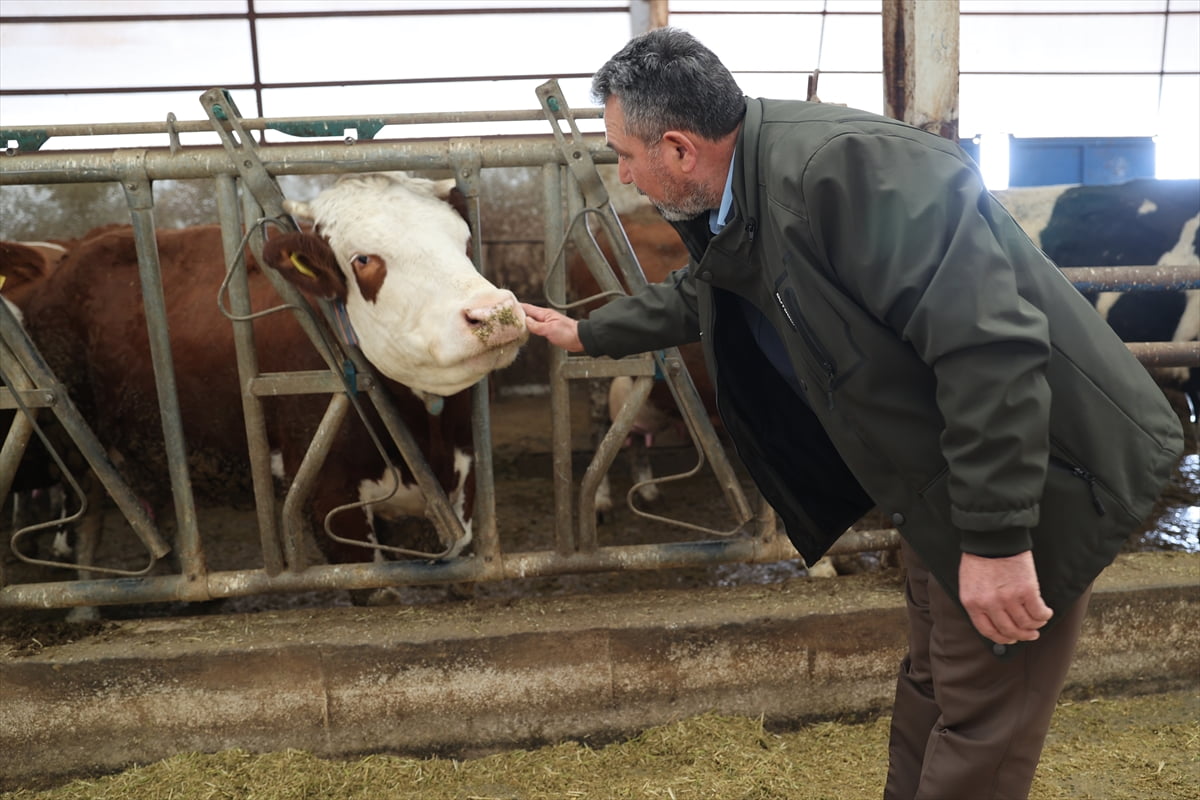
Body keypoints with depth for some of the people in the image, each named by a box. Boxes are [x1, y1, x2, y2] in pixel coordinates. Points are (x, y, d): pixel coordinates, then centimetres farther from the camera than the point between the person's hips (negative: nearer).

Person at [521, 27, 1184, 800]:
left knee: (980, 725, 4)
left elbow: (991, 340, -32)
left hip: (1033, 472, -9)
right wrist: (587, 333, 34)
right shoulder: (741, 208, 2)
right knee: (931, 683, 23)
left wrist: (995, 537, -28)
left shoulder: (843, 163, -29)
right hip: (942, 477, 9)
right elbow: (696, 296, 24)